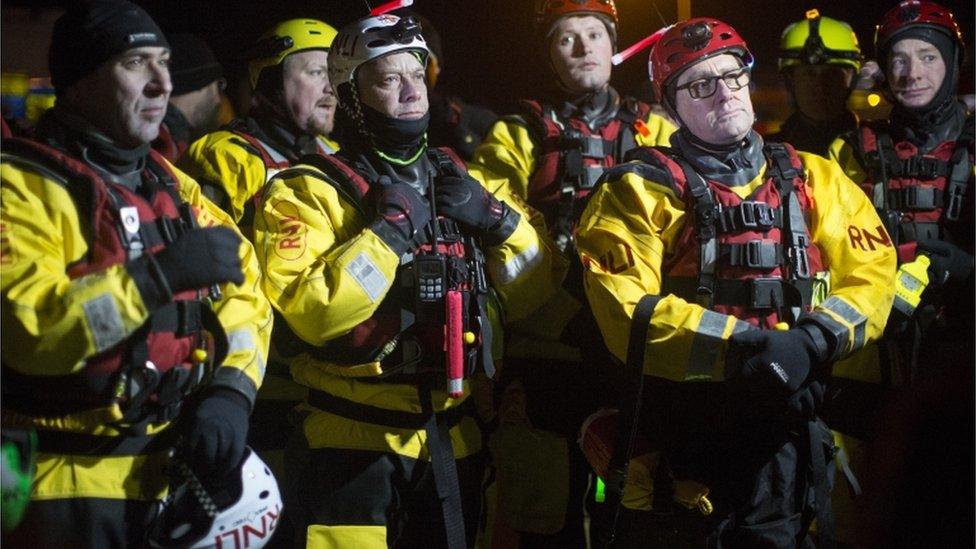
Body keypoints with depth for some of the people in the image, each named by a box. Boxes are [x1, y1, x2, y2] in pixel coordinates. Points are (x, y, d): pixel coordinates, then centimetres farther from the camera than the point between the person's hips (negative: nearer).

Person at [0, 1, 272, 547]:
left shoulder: (174, 186, 13)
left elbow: (244, 291, 11)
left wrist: (231, 390, -7)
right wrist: (159, 275, -25)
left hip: (175, 473, 7)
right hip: (70, 488, -6)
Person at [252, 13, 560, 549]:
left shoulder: (460, 181, 11)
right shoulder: (310, 191, -7)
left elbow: (532, 292, 10)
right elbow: (311, 312, -23)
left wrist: (495, 218, -5)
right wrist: (391, 227, -20)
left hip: (452, 441, 5)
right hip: (352, 444, -5)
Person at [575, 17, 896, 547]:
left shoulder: (813, 179, 13)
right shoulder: (643, 189, 2)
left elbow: (871, 271, 5)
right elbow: (626, 309, -10)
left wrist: (813, 341, -15)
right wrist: (742, 346, -20)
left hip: (793, 414, 3)